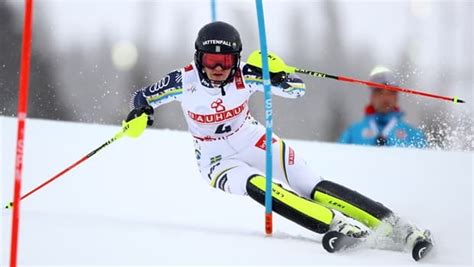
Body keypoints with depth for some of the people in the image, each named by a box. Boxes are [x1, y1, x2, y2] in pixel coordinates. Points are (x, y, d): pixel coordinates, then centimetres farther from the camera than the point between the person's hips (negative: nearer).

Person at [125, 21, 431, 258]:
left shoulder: (244, 75, -17)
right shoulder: (183, 81, -18)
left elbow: (298, 89, -15)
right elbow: (143, 97, -3)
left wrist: (277, 75, -36)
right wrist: (140, 113, -26)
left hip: (255, 143, 1)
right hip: (218, 162, -1)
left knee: (313, 189, -15)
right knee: (259, 187, -33)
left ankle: (397, 226, -16)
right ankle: (339, 226, -40)